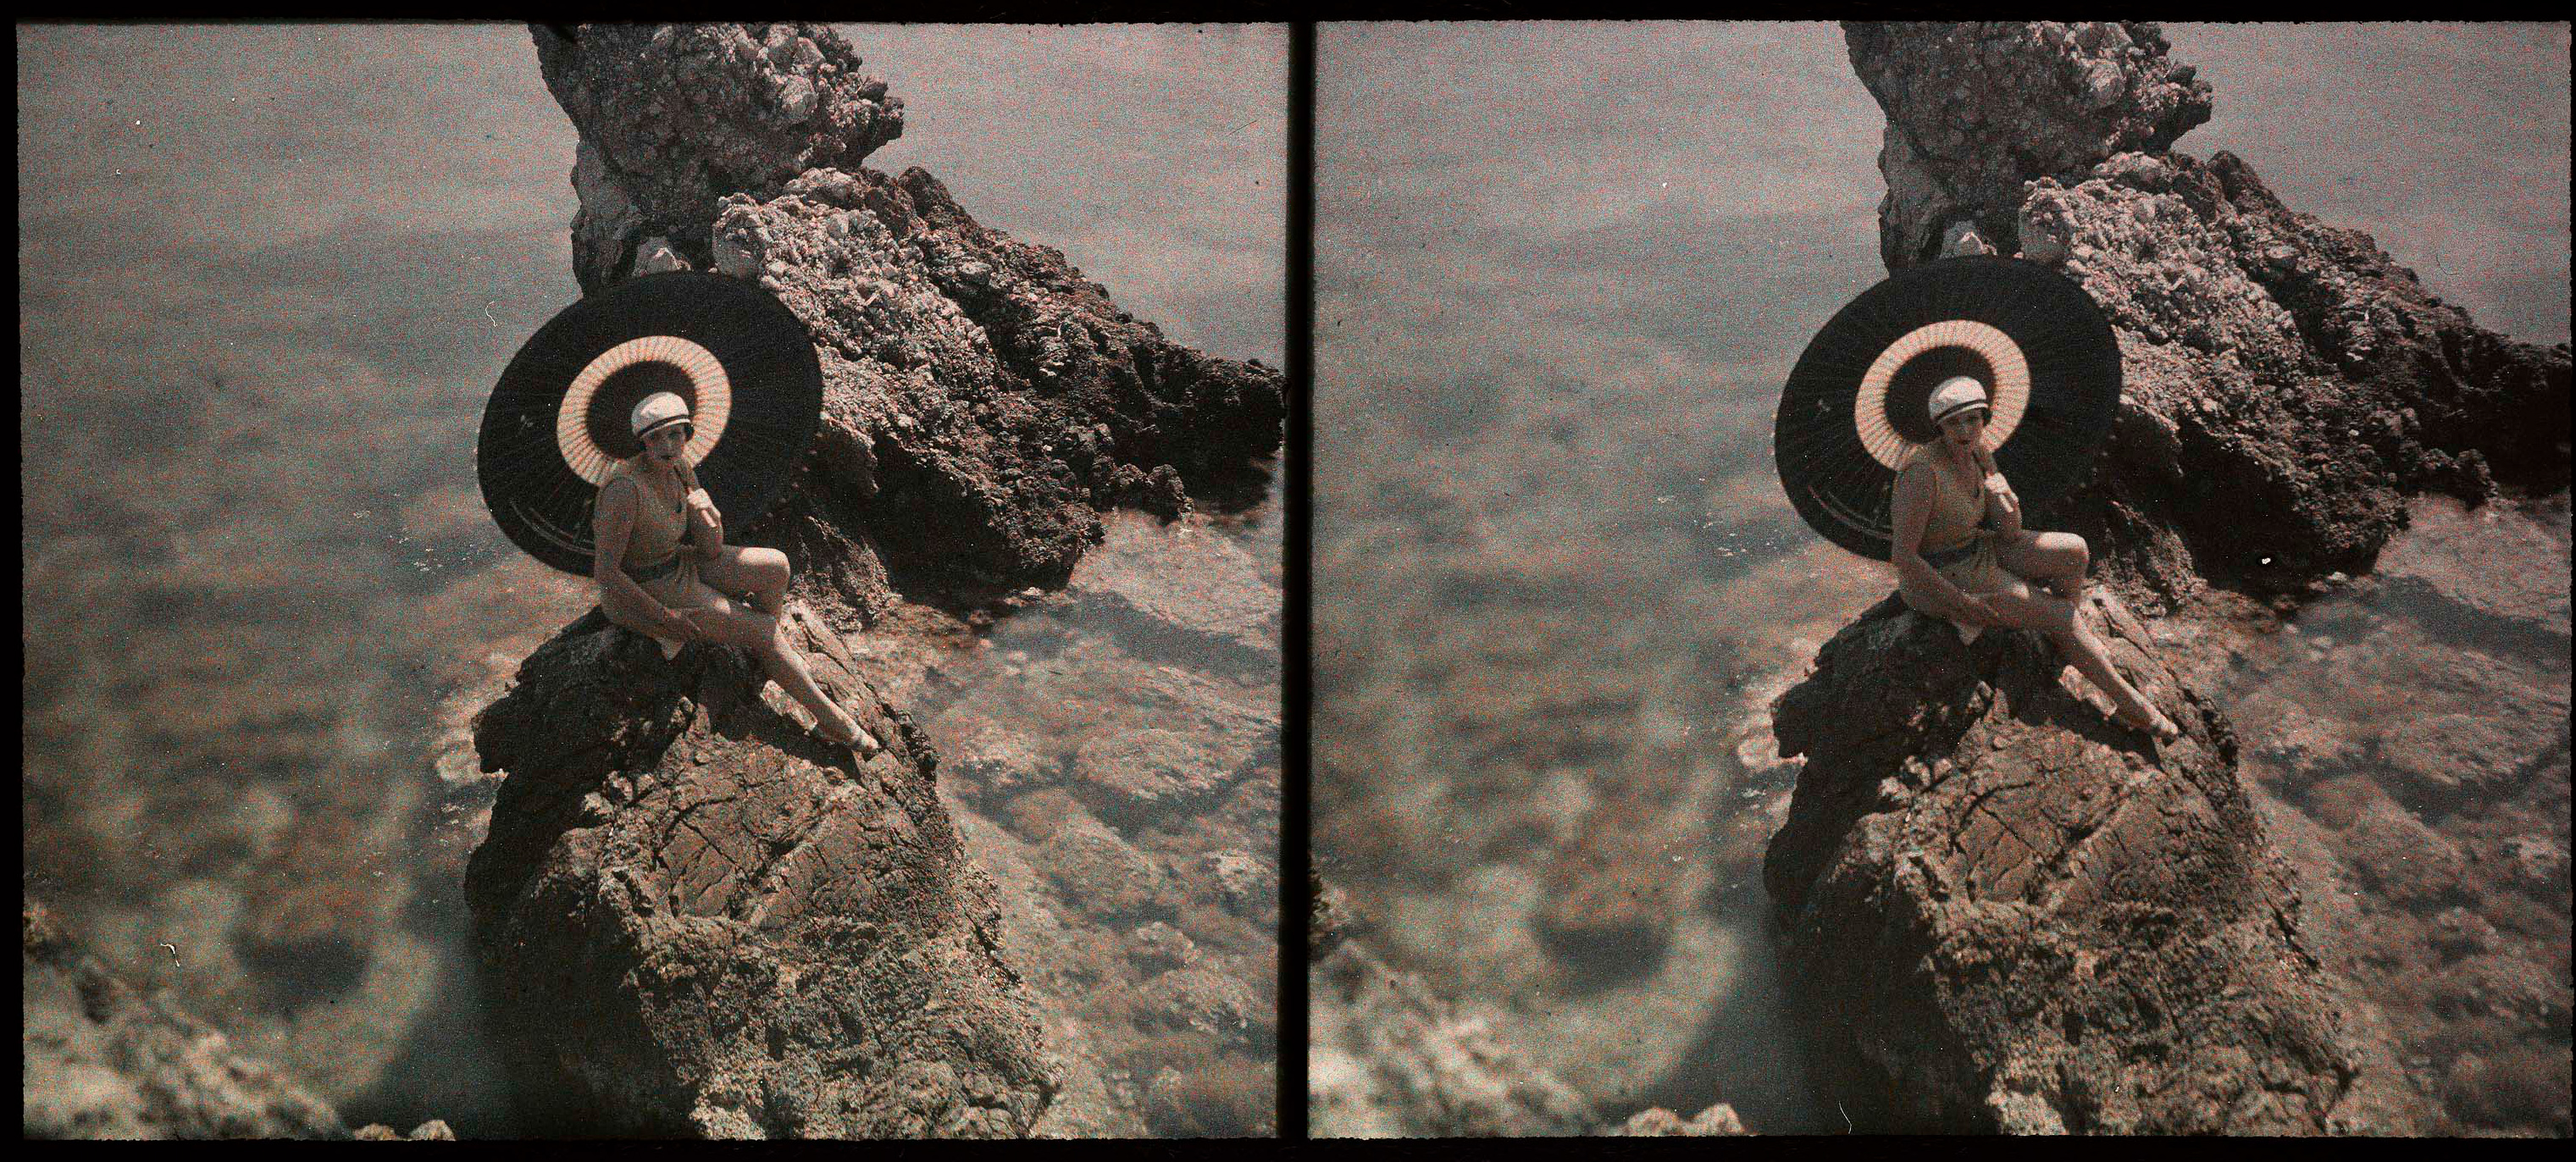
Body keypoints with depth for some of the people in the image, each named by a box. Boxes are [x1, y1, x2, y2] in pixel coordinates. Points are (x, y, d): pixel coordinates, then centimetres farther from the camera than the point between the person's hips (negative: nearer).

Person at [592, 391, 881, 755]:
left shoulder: (680, 469, -6)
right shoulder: (626, 487, -31)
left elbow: (711, 549, -2)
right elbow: (605, 572, -28)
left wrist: (704, 511, -24)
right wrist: (665, 616, -21)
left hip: (675, 567, 8)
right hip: (638, 595, -8)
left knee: (776, 566, 1)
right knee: (765, 629, -6)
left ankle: (770, 658, 20)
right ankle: (829, 717, 7)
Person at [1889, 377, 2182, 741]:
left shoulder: (1978, 453, -4)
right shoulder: (1923, 472, -29)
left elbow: (2010, 533, -1)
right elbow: (1903, 555, -29)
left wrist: (2006, 497, -25)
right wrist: (1962, 602, -23)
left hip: (1973, 552, 8)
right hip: (1937, 582, -8)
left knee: (2075, 550, -2)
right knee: (2063, 614, -7)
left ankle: (2071, 641, 17)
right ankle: (2128, 703, 7)